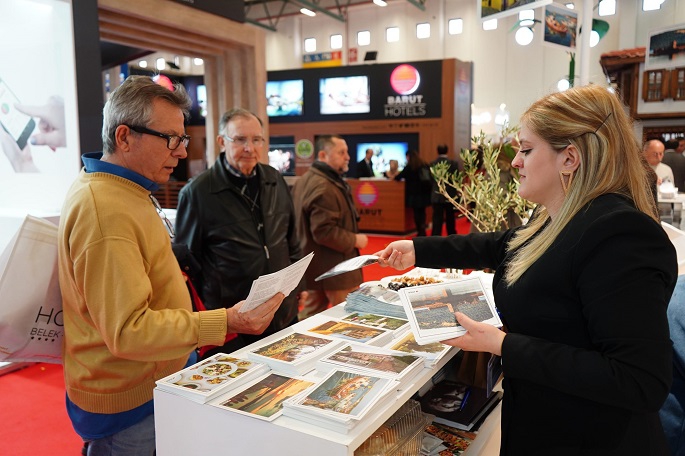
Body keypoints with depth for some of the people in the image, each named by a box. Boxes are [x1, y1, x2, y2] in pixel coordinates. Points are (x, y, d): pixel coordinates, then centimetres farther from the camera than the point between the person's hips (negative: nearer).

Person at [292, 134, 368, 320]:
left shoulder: (307, 179, 12)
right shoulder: (324, 187, -22)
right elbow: (324, 232, -28)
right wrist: (355, 240, -15)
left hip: (315, 266, 10)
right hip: (332, 267, -10)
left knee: (312, 313, 19)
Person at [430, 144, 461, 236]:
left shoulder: (432, 164, -5)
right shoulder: (454, 163, -7)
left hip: (436, 196, 0)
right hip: (450, 196, 1)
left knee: (437, 220, 0)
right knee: (450, 219, 16)